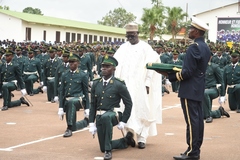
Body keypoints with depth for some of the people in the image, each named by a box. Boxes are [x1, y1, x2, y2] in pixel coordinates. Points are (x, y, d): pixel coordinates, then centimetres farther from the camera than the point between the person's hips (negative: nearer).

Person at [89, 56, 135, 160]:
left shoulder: (119, 85, -10)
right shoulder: (96, 83, 4)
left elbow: (129, 104, -5)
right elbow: (93, 104, 9)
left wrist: (123, 122, -9)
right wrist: (91, 123, 4)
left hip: (113, 114, -6)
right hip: (99, 117, 6)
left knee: (105, 117, -42)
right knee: (103, 148, 10)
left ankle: (108, 150, -31)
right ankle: (127, 140, 37)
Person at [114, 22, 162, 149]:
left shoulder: (145, 48, -2)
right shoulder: (123, 48, 9)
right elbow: (116, 65, 6)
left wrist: (147, 83, -11)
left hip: (140, 85, -3)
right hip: (125, 84, 3)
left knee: (141, 110, -2)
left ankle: (142, 138, 2)